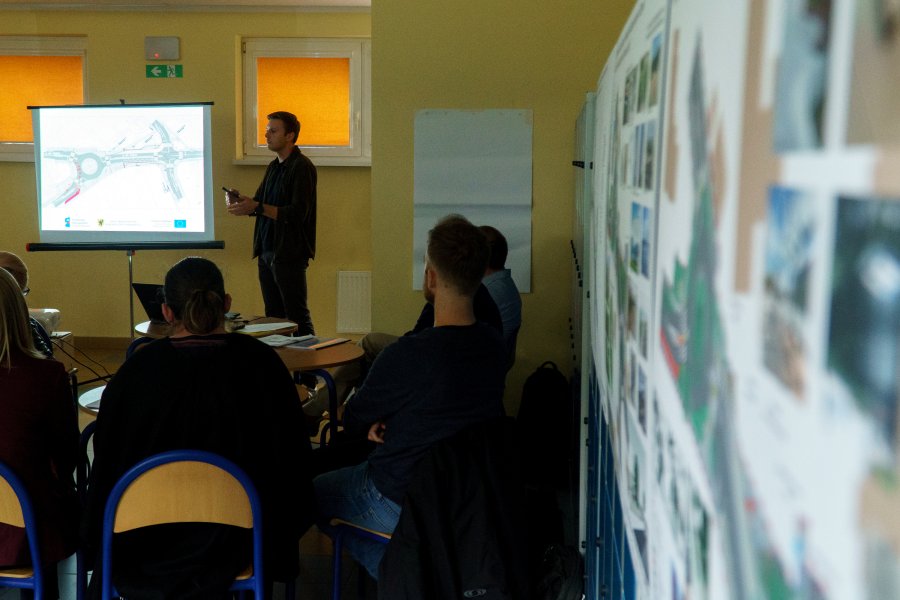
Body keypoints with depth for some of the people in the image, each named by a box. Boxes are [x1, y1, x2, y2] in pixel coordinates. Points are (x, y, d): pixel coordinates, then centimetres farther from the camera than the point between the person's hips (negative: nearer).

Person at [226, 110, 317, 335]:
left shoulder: (302, 167, -12)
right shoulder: (274, 167, 16)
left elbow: (298, 213, -20)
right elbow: (260, 205, 17)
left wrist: (257, 207, -23)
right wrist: (240, 201, -4)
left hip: (289, 254, -9)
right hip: (266, 252, 9)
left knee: (297, 317, -4)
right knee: (273, 317, 12)